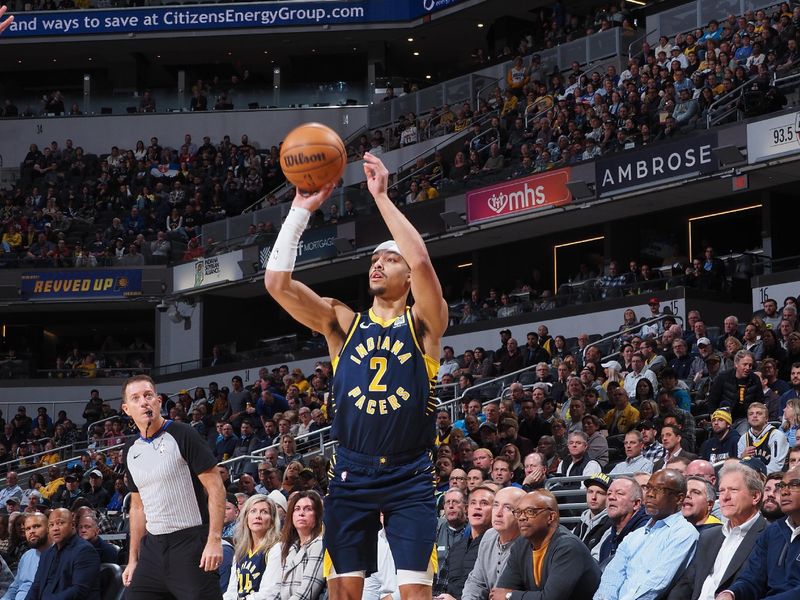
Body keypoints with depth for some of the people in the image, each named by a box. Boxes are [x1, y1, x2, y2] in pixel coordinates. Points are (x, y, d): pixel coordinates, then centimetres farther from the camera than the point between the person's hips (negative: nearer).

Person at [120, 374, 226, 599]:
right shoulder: (131, 450, 13)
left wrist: (214, 540, -18)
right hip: (153, 545, 7)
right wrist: (133, 559, 17)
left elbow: (216, 488, -10)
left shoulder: (182, 435, -7)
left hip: (191, 543, -6)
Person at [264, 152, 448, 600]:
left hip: (410, 478, -3)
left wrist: (381, 196, -16)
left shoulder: (423, 324, 0)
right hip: (351, 475, 3)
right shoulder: (343, 323, 8)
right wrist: (302, 209, -7)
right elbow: (277, 282, -4)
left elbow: (422, 261, -20)